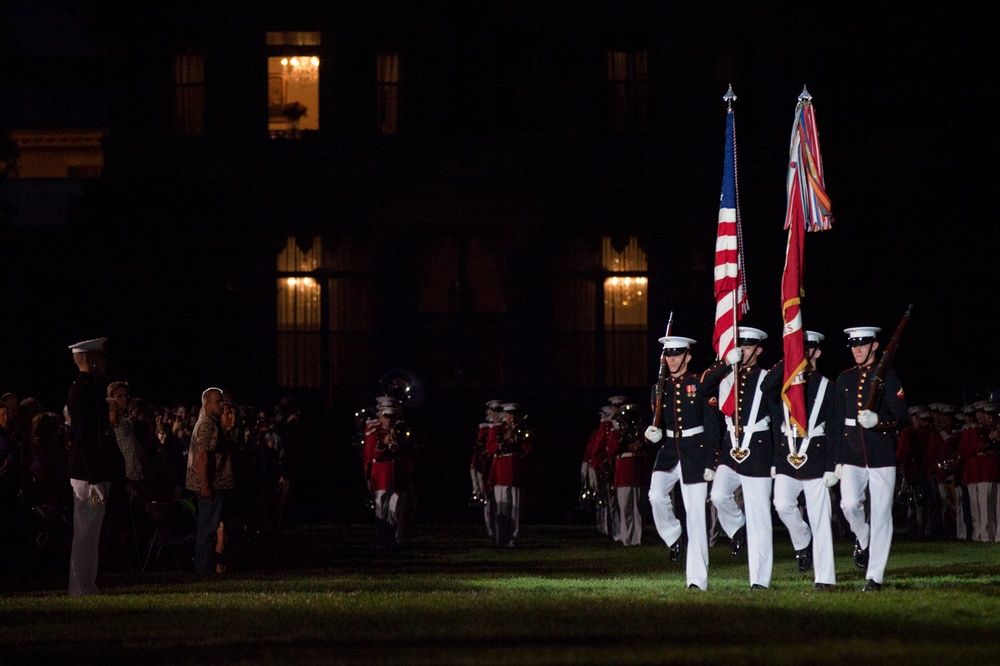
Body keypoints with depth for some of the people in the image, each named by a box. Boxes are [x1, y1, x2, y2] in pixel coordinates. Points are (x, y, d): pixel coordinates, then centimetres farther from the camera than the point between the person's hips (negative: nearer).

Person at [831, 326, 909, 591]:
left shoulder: (888, 377, 2)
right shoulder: (844, 379, 13)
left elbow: (902, 419, -2)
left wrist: (877, 421, -22)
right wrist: (837, 460, 11)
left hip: (882, 456, -2)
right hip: (851, 456, 3)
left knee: (881, 515, -3)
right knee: (849, 504, -17)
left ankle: (874, 576, 2)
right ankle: (863, 540, 15)